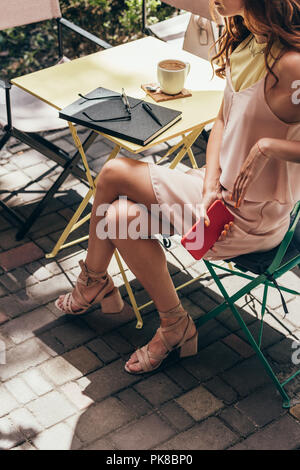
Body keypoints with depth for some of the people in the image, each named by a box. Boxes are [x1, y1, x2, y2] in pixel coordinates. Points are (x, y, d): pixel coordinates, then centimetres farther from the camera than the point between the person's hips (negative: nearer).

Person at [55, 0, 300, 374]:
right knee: (121, 216, -4)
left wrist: (268, 146, -29)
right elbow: (222, 120, 7)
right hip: (222, 186, 8)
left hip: (253, 216, -8)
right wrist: (210, 188, -6)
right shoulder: (242, 42, 1)